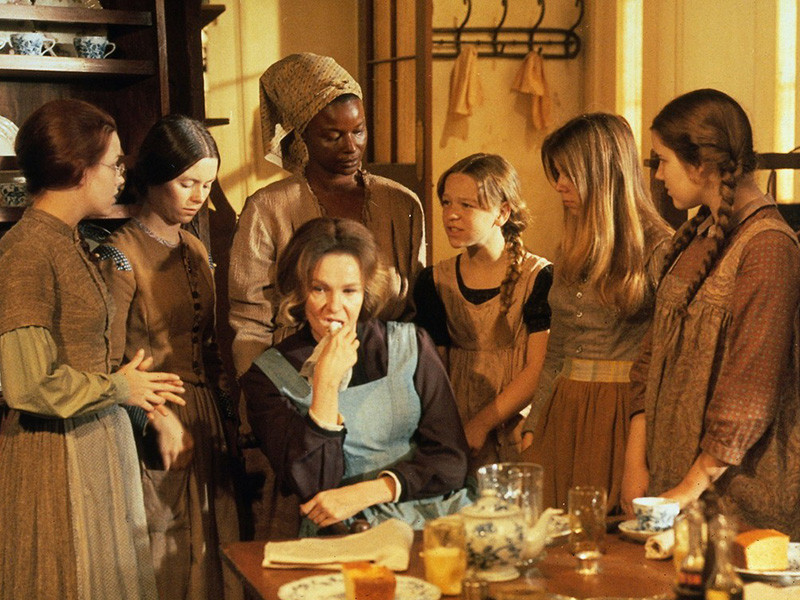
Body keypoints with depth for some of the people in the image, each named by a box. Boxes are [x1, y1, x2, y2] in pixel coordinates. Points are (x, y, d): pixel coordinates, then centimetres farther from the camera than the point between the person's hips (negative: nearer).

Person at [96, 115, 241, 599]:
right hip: (154, 424, -7)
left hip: (206, 419, 7)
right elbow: (107, 363, -13)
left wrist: (227, 408, 6)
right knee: (163, 556, 1)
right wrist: (158, 419, -17)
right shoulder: (121, 255, -10)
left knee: (212, 549, 10)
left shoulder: (196, 251, 12)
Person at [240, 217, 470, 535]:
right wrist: (326, 382, -13)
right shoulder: (269, 374, 2)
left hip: (434, 512, 3)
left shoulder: (409, 345, 8)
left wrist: (366, 492, -9)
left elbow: (450, 459, 4)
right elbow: (311, 487, -7)